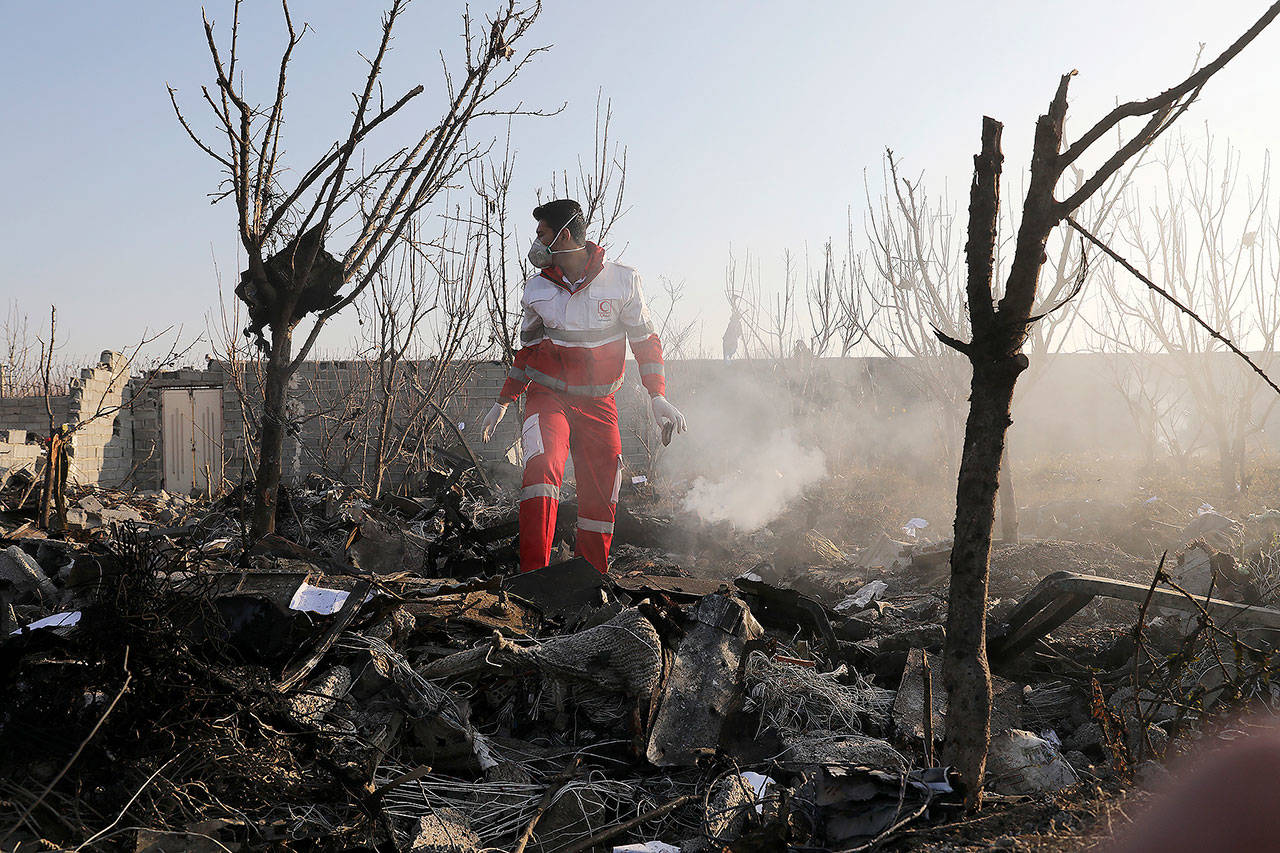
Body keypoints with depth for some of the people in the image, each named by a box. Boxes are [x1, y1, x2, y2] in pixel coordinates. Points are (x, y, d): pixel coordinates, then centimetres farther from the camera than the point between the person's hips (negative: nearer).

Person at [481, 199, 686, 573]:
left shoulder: (621, 281, -7)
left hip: (598, 403, 0)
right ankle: (533, 574, -27)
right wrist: (503, 403, 16)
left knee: (601, 498, 1)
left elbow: (645, 341, 1)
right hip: (549, 396, 0)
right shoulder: (537, 290, -1)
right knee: (542, 465, -27)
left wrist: (657, 397, -7)